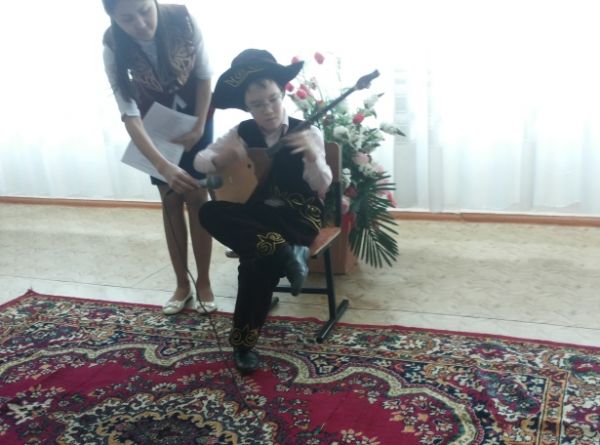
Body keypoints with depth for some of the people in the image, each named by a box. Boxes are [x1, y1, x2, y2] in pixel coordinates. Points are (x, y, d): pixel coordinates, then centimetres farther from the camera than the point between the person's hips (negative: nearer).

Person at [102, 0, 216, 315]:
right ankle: (182, 285, 12)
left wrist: (199, 127, -16)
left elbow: (204, 75, -14)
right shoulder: (113, 46, -28)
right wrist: (163, 166, -41)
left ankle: (203, 281, 8)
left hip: (194, 115, 0)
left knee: (196, 197, -4)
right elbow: (129, 114, -30)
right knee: (171, 201, 1)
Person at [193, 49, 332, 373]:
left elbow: (322, 186, -11)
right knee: (210, 213, -25)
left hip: (298, 216, -4)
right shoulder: (242, 133, 4)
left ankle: (244, 342, -16)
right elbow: (199, 160, 7)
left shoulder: (306, 132, -5)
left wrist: (312, 155, -31)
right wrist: (219, 159, -16)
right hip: (259, 214, 4)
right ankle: (285, 252, -30)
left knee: (258, 258, -32)